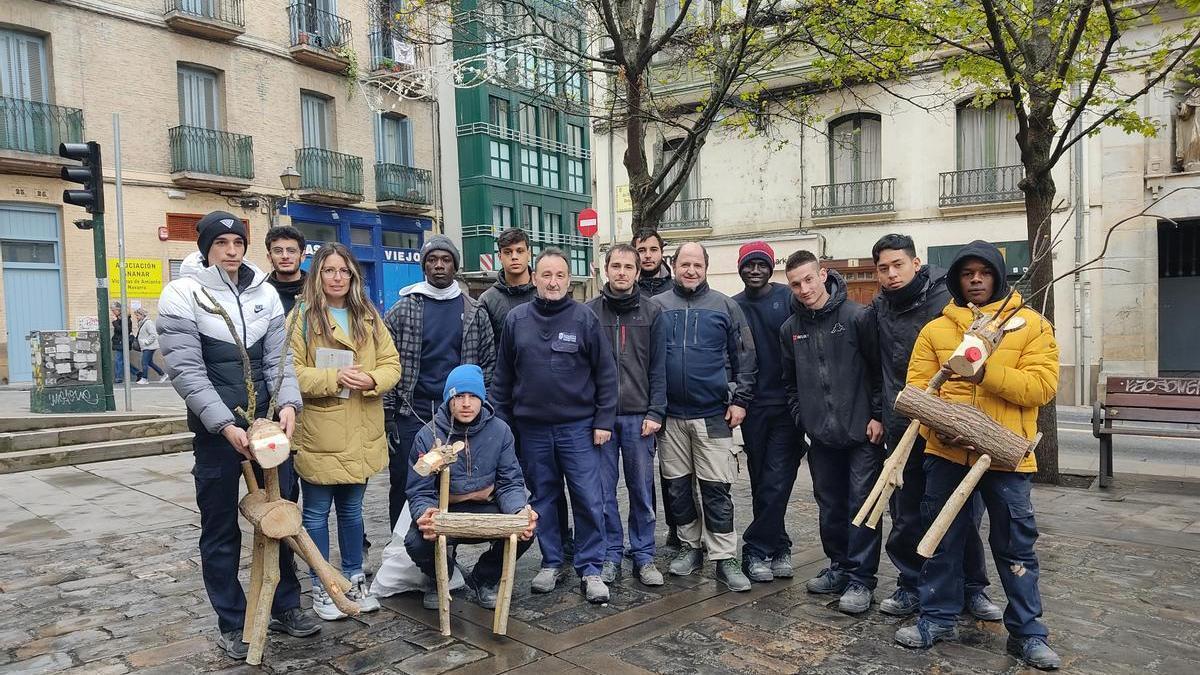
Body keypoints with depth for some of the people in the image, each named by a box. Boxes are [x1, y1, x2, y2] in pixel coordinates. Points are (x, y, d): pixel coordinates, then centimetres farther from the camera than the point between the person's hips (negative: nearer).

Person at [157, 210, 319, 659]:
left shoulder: (265, 293, 6)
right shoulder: (182, 295, -6)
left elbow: (278, 358, 4)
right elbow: (186, 371, -12)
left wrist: (288, 404, -14)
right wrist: (226, 425, -20)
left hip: (269, 422, 4)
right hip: (216, 429, -4)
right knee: (220, 529, 8)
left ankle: (285, 606, 27)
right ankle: (232, 624, 22)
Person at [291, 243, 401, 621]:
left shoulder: (369, 317, 9)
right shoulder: (302, 316, -5)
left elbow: (391, 363, 6)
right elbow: (291, 371, -12)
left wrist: (372, 380, -14)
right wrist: (334, 378, -23)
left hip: (360, 435, 4)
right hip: (318, 436, -4)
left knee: (352, 510, 18)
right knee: (317, 514, 8)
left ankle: (354, 579, 32)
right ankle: (320, 588, 23)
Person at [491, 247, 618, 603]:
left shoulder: (585, 318, -3)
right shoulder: (516, 320, 4)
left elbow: (606, 373, -2)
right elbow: (503, 376, 9)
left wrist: (603, 421, -6)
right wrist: (502, 420, 7)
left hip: (578, 426, -2)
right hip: (532, 428, 3)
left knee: (589, 500, -1)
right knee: (543, 499, 13)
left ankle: (591, 570, 12)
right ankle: (551, 563, 27)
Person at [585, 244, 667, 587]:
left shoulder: (652, 313, 5)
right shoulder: (589, 312, 4)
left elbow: (658, 368, 3)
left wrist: (655, 412, -6)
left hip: (639, 416, 0)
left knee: (642, 490, 7)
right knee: (603, 491, 6)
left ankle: (643, 555, 19)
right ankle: (611, 555, 19)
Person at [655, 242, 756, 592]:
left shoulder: (725, 306, 3)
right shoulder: (657, 306, 5)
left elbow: (746, 357, 5)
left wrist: (740, 400, -3)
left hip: (713, 415, -2)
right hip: (669, 415, 2)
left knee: (716, 488, 1)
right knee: (677, 486, 10)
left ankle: (725, 559, 10)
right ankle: (690, 547, 26)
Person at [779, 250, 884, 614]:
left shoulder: (857, 316, -9)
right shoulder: (790, 329, 7)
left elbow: (880, 369, -8)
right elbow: (791, 382, 16)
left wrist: (878, 416, -9)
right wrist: (802, 417, 8)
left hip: (862, 432, -5)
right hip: (821, 435, 5)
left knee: (862, 504, -1)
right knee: (830, 505, 14)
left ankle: (861, 580, 8)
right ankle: (840, 567, 29)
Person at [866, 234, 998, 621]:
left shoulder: (946, 301, -9)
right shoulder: (878, 310, 7)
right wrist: (879, 412, 16)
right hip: (902, 429, 4)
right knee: (906, 518, 10)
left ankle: (972, 588, 25)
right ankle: (911, 586, 24)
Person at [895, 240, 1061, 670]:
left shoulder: (1031, 324, 1)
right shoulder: (935, 329, 6)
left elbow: (1043, 385, -9)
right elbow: (917, 388, 0)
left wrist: (985, 371, -20)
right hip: (946, 453, 2)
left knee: (1016, 546, 9)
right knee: (942, 539, 11)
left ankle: (1027, 631, 25)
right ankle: (938, 618, 26)